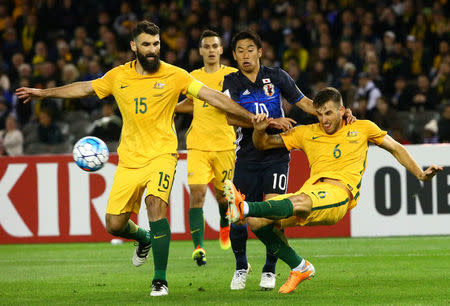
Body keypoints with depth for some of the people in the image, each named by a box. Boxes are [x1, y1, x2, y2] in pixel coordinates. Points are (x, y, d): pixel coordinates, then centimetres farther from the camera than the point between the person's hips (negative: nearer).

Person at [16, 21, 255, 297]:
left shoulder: (174, 75, -3)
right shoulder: (119, 76, 5)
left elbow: (212, 96, -5)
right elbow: (85, 88, 19)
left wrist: (249, 116, -11)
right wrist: (43, 93, 23)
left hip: (161, 155, -4)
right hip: (129, 159, 4)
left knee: (155, 204, -28)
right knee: (115, 225, 0)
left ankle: (160, 280, -19)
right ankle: (145, 238, 38)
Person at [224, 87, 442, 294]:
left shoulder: (362, 128, 19)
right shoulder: (307, 133, 21)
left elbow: (396, 149, 30)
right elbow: (263, 144, 23)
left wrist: (421, 175, 19)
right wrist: (259, 130, 0)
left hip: (340, 192, -5)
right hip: (311, 192, 5)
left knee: (299, 202, -37)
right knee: (257, 221, -16)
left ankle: (244, 208, -61)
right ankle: (299, 267, -2)